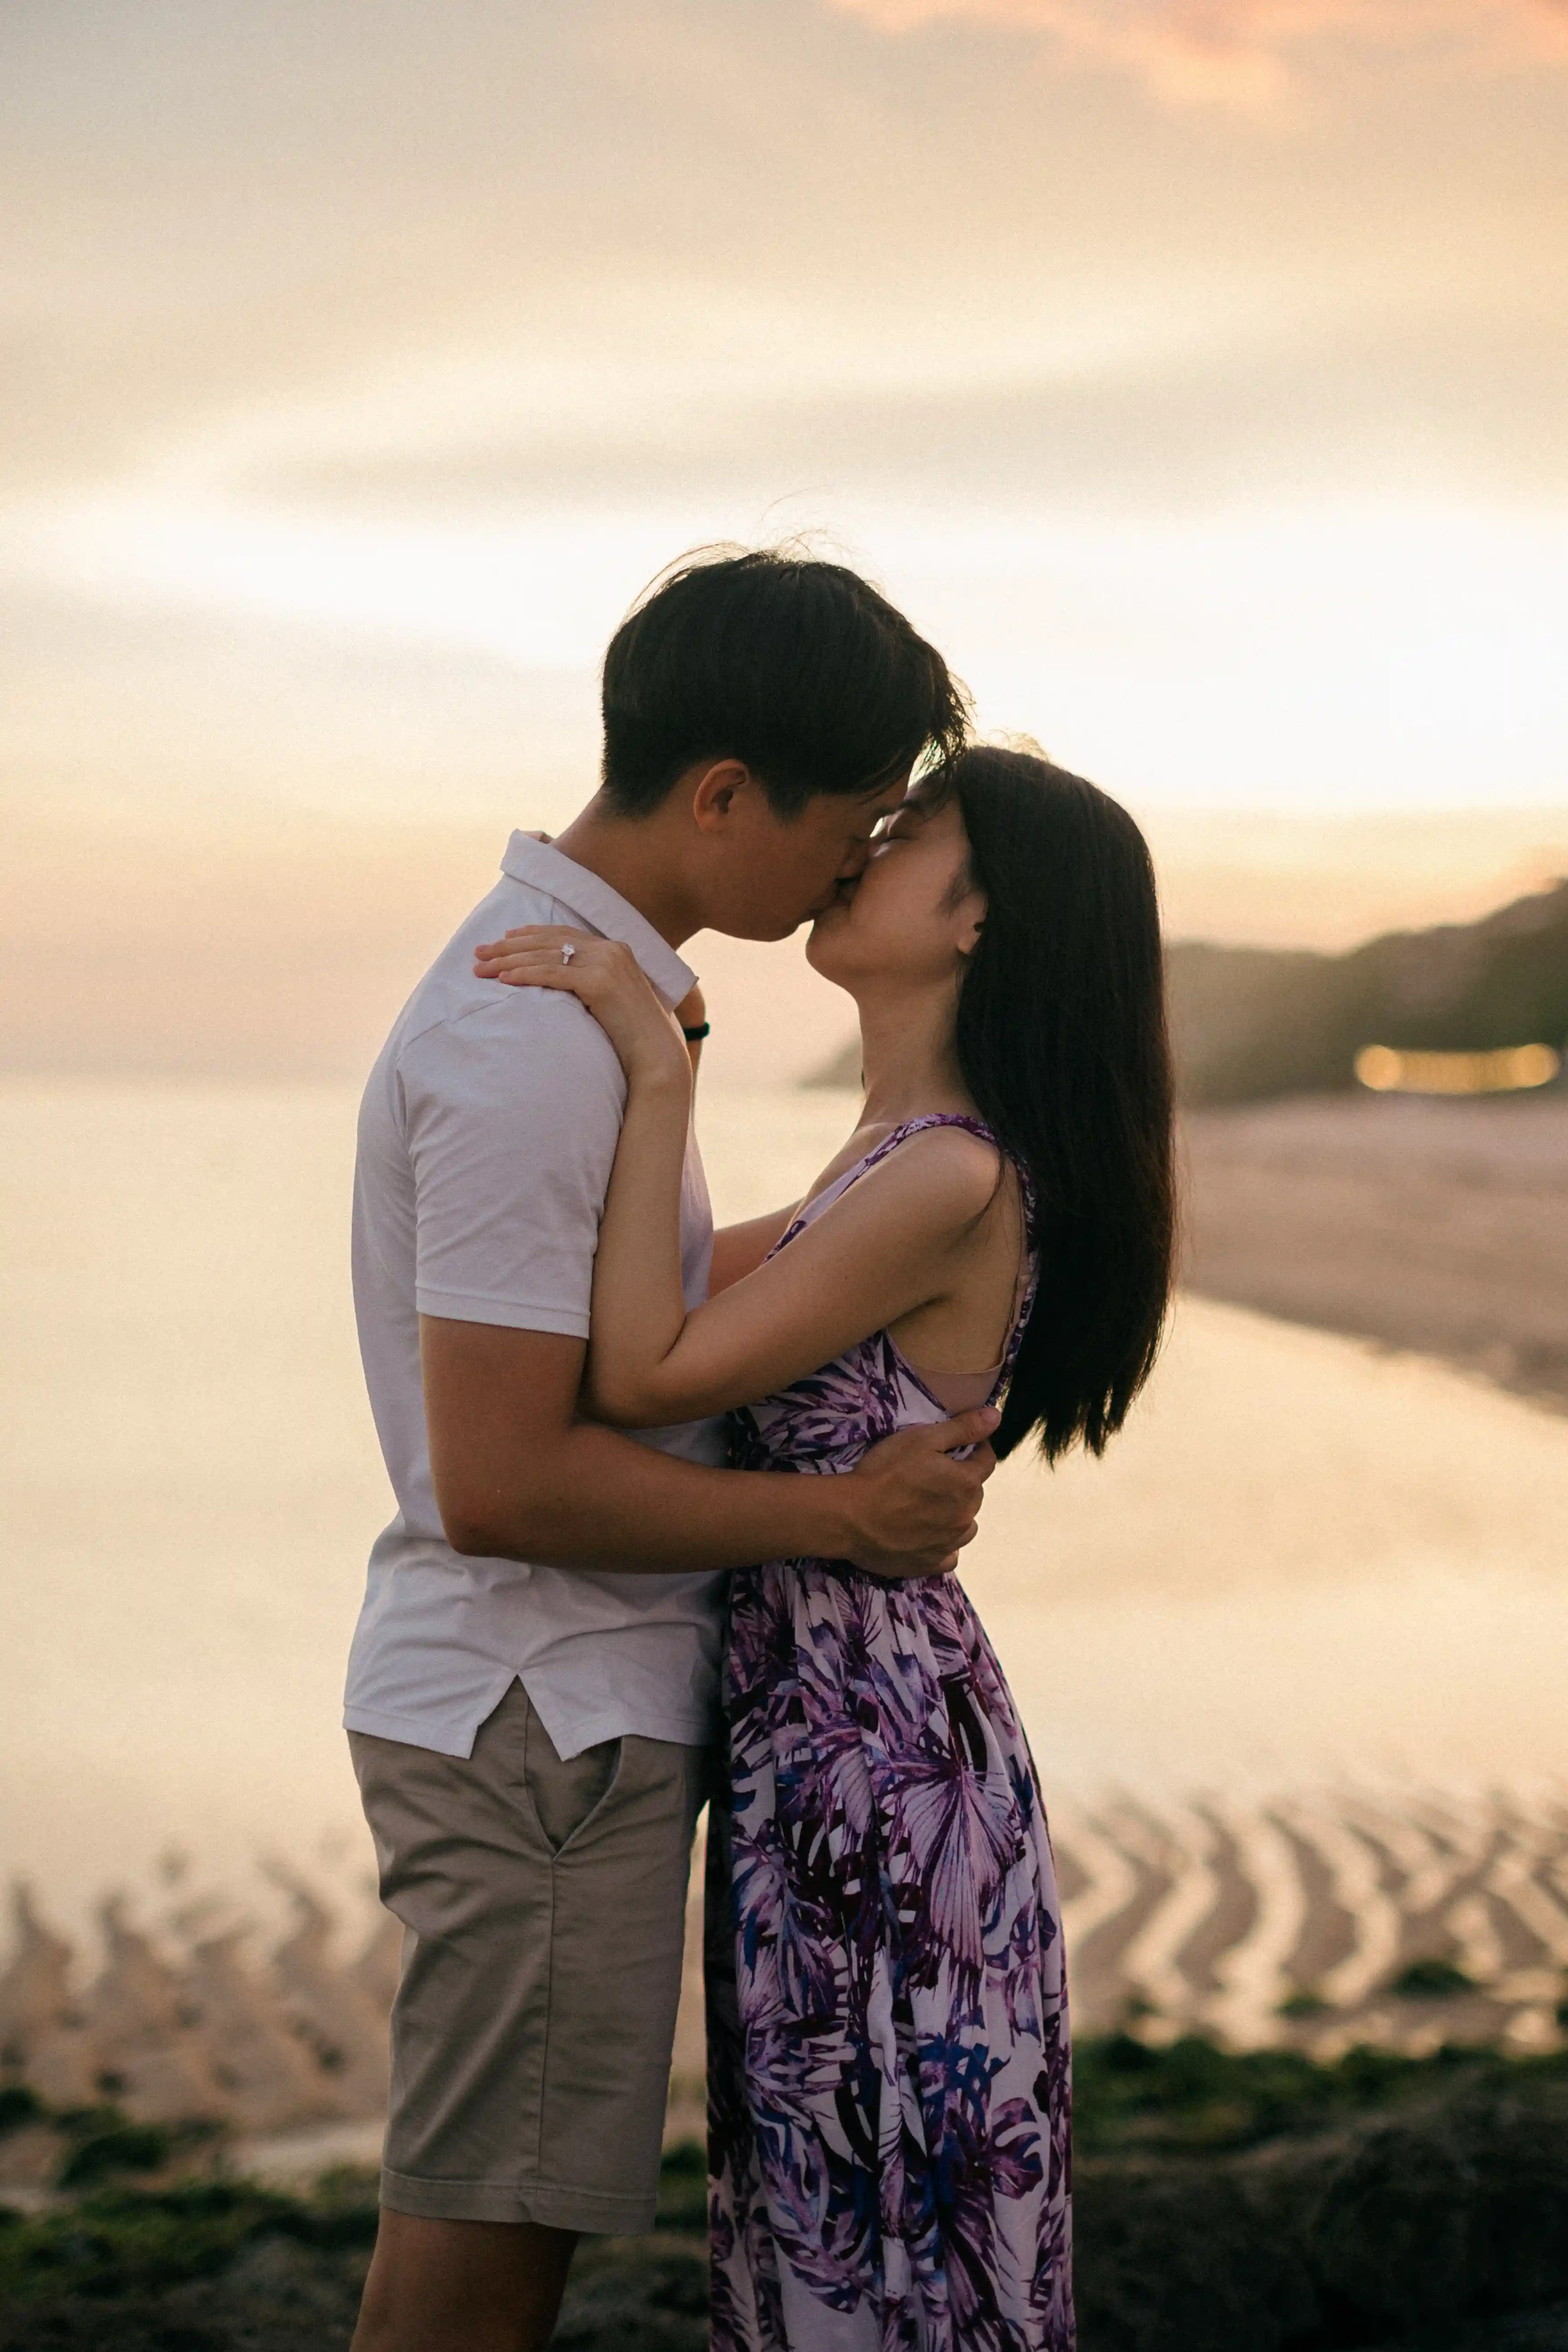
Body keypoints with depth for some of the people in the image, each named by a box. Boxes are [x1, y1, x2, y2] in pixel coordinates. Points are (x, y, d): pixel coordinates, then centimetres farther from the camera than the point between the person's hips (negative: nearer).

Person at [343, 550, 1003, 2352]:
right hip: (541, 1727, -10)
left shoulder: (572, 979, 12)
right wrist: (839, 1514, -15)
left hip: (568, 1710, 10)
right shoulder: (533, 1047, -21)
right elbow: (499, 1480, -24)